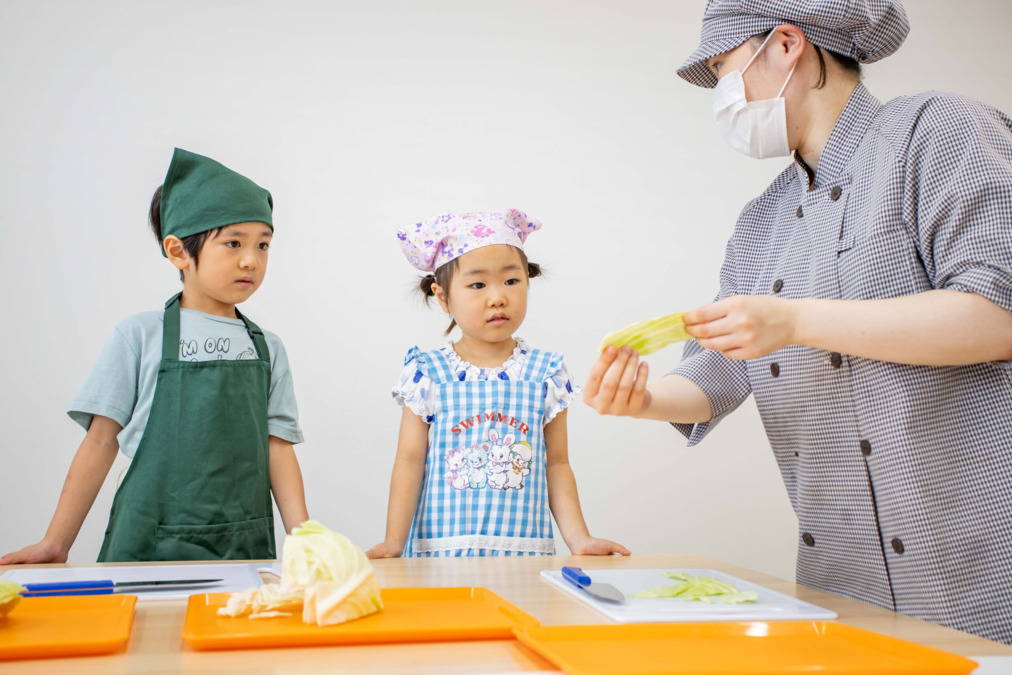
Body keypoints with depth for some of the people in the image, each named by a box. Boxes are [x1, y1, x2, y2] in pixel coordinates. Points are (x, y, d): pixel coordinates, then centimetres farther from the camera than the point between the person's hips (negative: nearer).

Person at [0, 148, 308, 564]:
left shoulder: (266, 349, 8)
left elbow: (277, 447, 5)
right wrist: (56, 544, 3)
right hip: (148, 547, -2)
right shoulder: (139, 336, 0)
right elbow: (102, 440, 3)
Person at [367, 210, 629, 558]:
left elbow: (556, 465, 6)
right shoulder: (427, 373, -2)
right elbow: (410, 461, 0)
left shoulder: (546, 373, 2)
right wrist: (393, 542, -6)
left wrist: (579, 538, -2)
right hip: (442, 551, -1)